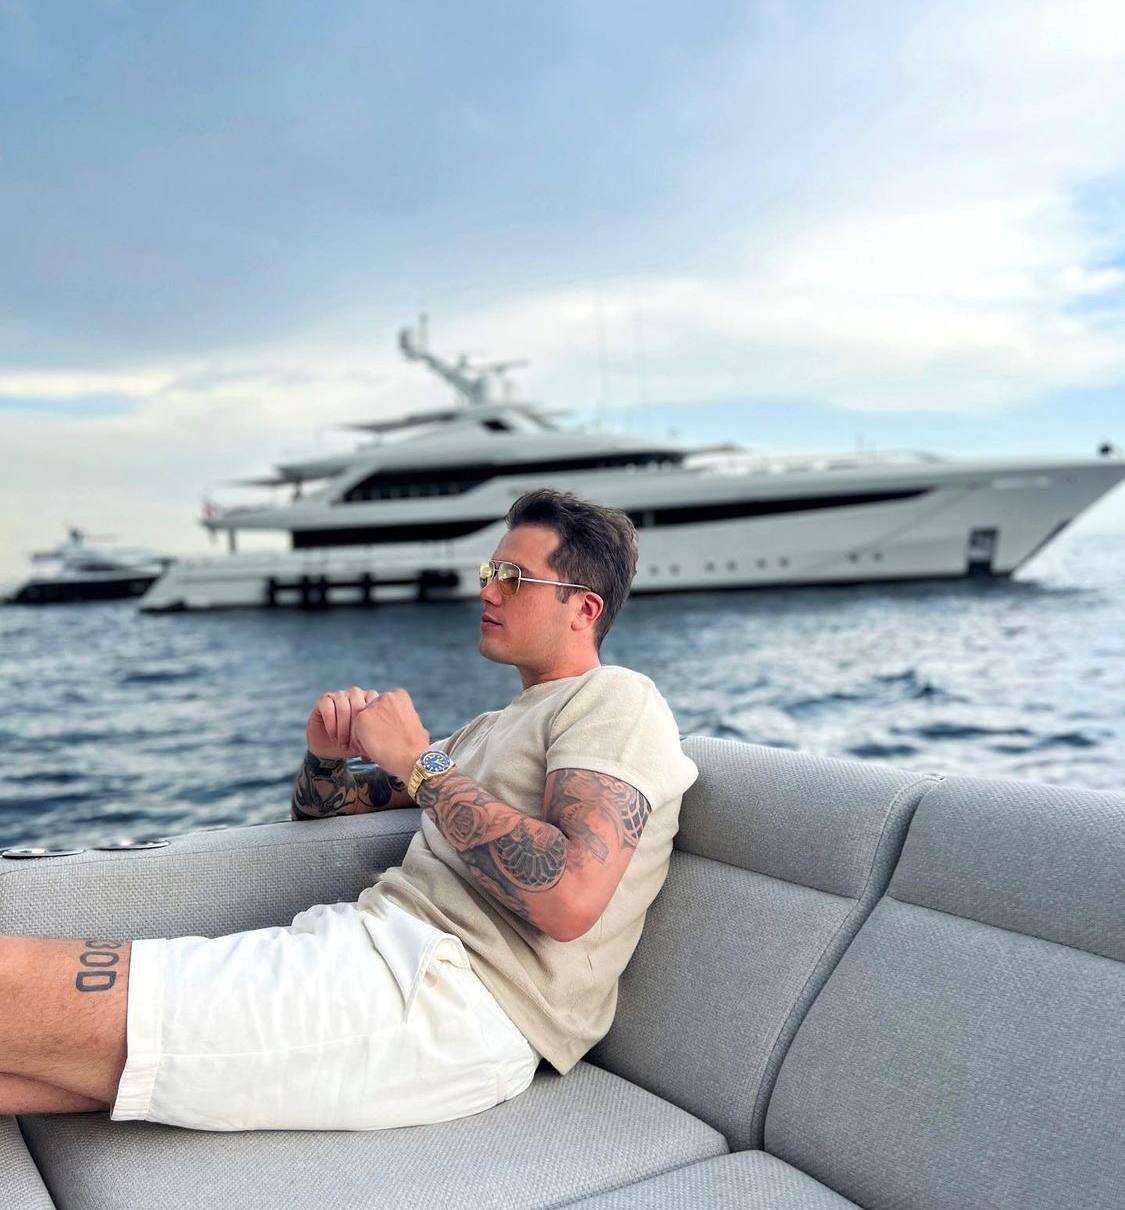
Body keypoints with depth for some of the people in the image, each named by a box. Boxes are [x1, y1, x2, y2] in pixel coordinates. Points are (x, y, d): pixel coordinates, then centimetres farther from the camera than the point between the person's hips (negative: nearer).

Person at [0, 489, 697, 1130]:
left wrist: (420, 762, -11)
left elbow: (571, 897, -19)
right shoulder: (494, 728, 28)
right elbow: (318, 810, 32)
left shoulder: (615, 697, 1)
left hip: (456, 998, -9)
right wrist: (326, 758, 8)